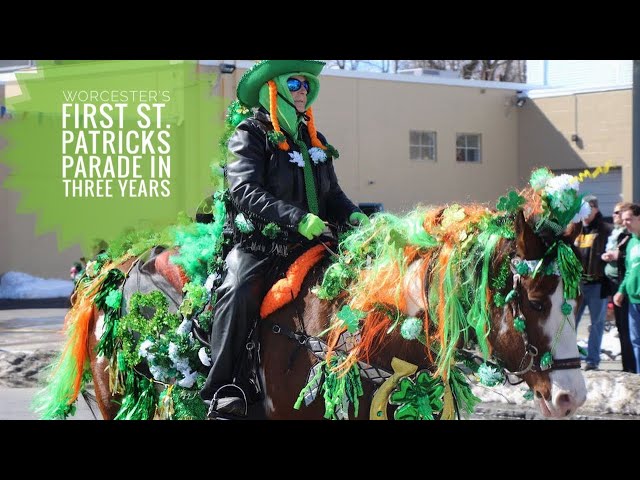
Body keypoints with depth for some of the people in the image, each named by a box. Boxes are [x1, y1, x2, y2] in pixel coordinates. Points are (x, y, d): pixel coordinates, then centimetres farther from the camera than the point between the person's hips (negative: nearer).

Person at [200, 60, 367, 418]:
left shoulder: (315, 141, 20)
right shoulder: (251, 135, -1)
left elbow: (333, 194, 24)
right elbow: (246, 191, -16)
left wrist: (352, 215, 1)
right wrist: (297, 218, -28)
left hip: (307, 246, 6)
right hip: (258, 245, -6)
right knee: (239, 293, -32)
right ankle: (222, 391, -30)